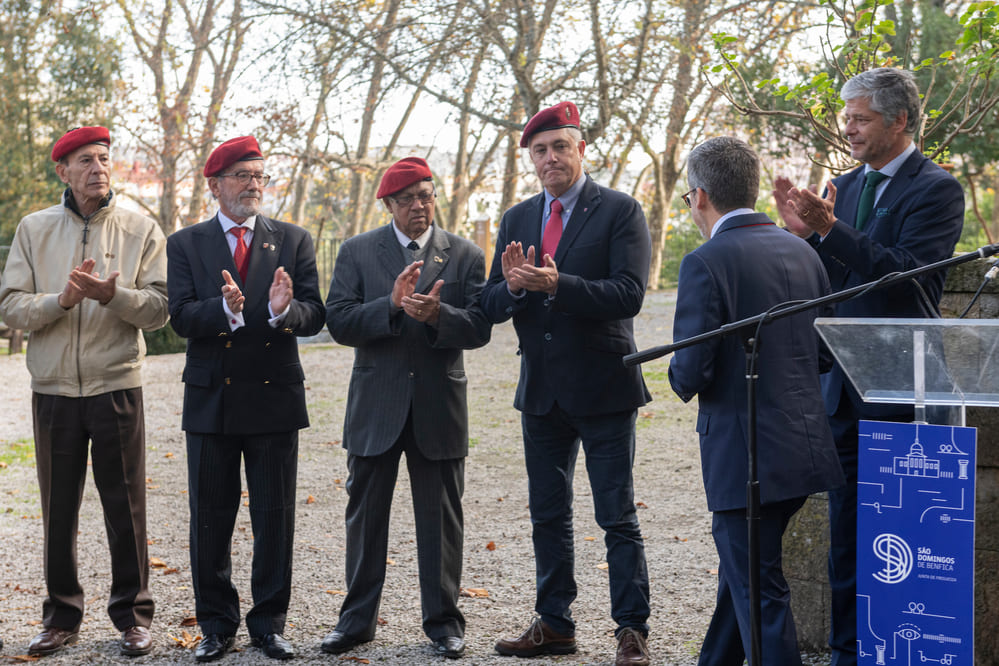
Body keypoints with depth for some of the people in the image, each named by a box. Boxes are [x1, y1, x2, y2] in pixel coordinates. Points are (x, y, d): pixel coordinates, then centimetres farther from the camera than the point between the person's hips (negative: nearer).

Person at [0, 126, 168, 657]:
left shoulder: (141, 230, 3)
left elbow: (158, 309, -3)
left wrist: (111, 294, -21)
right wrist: (62, 300, -16)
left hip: (116, 387, -1)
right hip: (53, 389, 1)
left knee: (125, 507, 3)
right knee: (58, 508, 8)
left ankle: (132, 614, 15)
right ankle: (62, 616, 20)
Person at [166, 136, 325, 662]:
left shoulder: (294, 241, 6)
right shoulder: (185, 245, 4)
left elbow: (314, 316, -3)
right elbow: (181, 318, -8)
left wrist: (283, 310, -25)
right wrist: (226, 309, -27)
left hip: (274, 398, 0)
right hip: (210, 400, 0)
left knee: (275, 517, 5)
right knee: (210, 518, 7)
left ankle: (269, 622, 18)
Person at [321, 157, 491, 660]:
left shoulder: (465, 255, 4)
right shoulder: (357, 252, 3)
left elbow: (479, 328, -5)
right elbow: (338, 321, -8)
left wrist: (437, 314, -24)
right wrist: (392, 305, -22)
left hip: (439, 406, 0)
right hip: (376, 405, 0)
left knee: (440, 517, 7)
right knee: (365, 515, 8)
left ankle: (443, 620, 18)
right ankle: (357, 619, 20)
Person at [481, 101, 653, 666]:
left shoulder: (621, 211, -5)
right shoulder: (518, 219, 11)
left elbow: (628, 295, -17)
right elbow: (492, 307, 7)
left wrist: (557, 285, -27)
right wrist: (512, 286, -16)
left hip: (603, 387, -5)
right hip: (542, 390, 6)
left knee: (618, 517, -1)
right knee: (548, 514, 13)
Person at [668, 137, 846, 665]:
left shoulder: (706, 263, -15)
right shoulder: (801, 251, 7)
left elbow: (691, 370, -18)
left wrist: (683, 381, 3)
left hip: (747, 453, -8)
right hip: (806, 442, 8)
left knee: (759, 590, 1)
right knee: (741, 570, 24)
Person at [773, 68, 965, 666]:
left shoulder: (936, 189, -7)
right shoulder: (845, 186, 13)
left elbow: (905, 273, -20)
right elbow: (827, 282, 12)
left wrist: (830, 229, -24)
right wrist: (804, 231, -5)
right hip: (844, 388, 7)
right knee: (846, 534, 13)